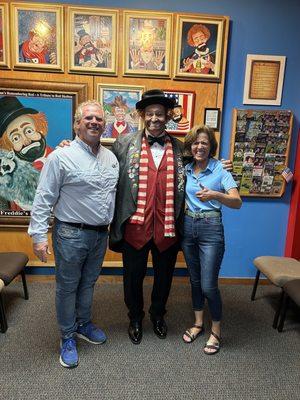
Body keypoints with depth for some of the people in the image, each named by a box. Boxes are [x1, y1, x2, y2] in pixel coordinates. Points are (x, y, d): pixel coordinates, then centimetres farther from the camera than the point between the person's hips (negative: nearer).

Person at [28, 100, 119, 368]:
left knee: (88, 283, 21)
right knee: (67, 287, 11)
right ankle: (68, 338, 31)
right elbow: (43, 199, -12)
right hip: (71, 234, -5)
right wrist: (39, 235, -15)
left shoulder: (110, 157, 6)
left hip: (101, 234, 6)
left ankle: (84, 325, 43)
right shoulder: (61, 156, -13)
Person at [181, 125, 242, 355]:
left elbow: (237, 202, -18)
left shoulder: (220, 170, -8)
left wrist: (215, 194, -34)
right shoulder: (186, 169, 6)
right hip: (188, 226, 5)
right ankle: (198, 324, 35)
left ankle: (216, 331, 21)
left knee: (208, 285, -3)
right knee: (195, 280, 16)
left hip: (211, 228, -5)